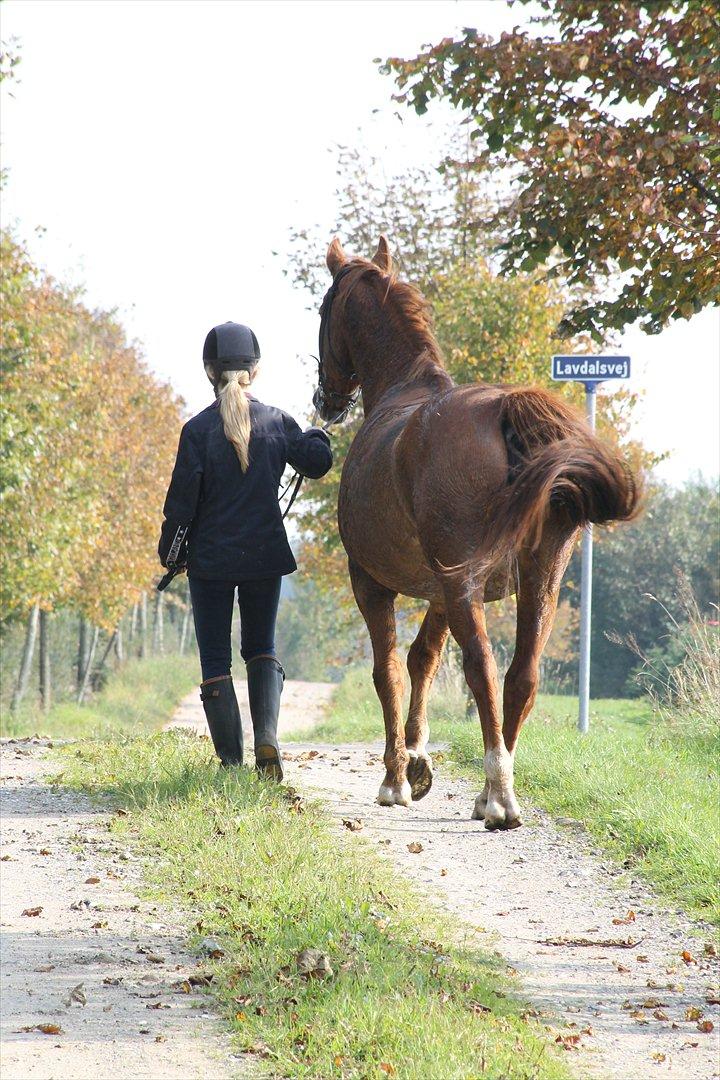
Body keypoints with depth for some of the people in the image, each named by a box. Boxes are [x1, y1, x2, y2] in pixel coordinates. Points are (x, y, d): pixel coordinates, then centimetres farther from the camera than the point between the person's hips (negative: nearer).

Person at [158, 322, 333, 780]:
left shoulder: (198, 429, -10)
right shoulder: (277, 421, -3)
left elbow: (182, 499, -8)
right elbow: (317, 463, 3)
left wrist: (170, 554, 5)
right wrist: (317, 435, 26)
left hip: (211, 557, -3)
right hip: (266, 554, 3)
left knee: (215, 660, 6)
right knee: (262, 649, 18)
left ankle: (231, 760, 2)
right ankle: (267, 738, -4)